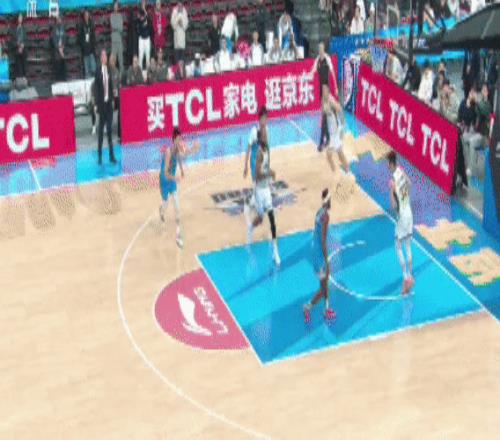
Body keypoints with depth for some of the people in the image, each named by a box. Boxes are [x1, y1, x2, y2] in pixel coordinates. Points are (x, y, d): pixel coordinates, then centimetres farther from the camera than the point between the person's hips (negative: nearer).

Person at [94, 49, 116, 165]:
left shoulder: (109, 70, 9)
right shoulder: (98, 71, -7)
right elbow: (96, 88, -7)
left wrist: (112, 99, 9)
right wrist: (96, 104, -10)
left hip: (109, 102, 5)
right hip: (101, 103, -5)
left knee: (110, 128, 7)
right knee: (101, 128, 0)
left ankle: (111, 155, 13)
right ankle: (99, 156, 6)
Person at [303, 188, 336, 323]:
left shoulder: (319, 212, 5)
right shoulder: (326, 215, -22)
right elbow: (323, 241, -23)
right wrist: (326, 261, -17)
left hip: (314, 249, 9)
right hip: (320, 254, -9)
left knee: (325, 282, 21)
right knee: (323, 288, 5)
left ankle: (327, 309, 31)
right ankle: (308, 307, 16)